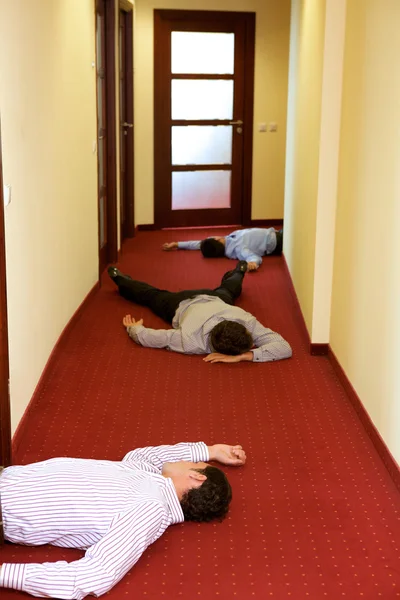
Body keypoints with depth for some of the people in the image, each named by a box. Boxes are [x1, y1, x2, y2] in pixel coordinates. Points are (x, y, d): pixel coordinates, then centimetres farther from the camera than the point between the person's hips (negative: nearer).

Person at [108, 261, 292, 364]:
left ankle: (237, 272, 72)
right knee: (152, 296, 31)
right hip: (183, 305, -1)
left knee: (226, 291, 38)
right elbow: (143, 335, -40)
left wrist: (243, 355, -60)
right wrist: (133, 327, -17)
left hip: (215, 300, 1)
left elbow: (285, 347, -50)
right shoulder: (190, 341, -51)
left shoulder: (247, 322, -47)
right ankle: (121, 280, 62)